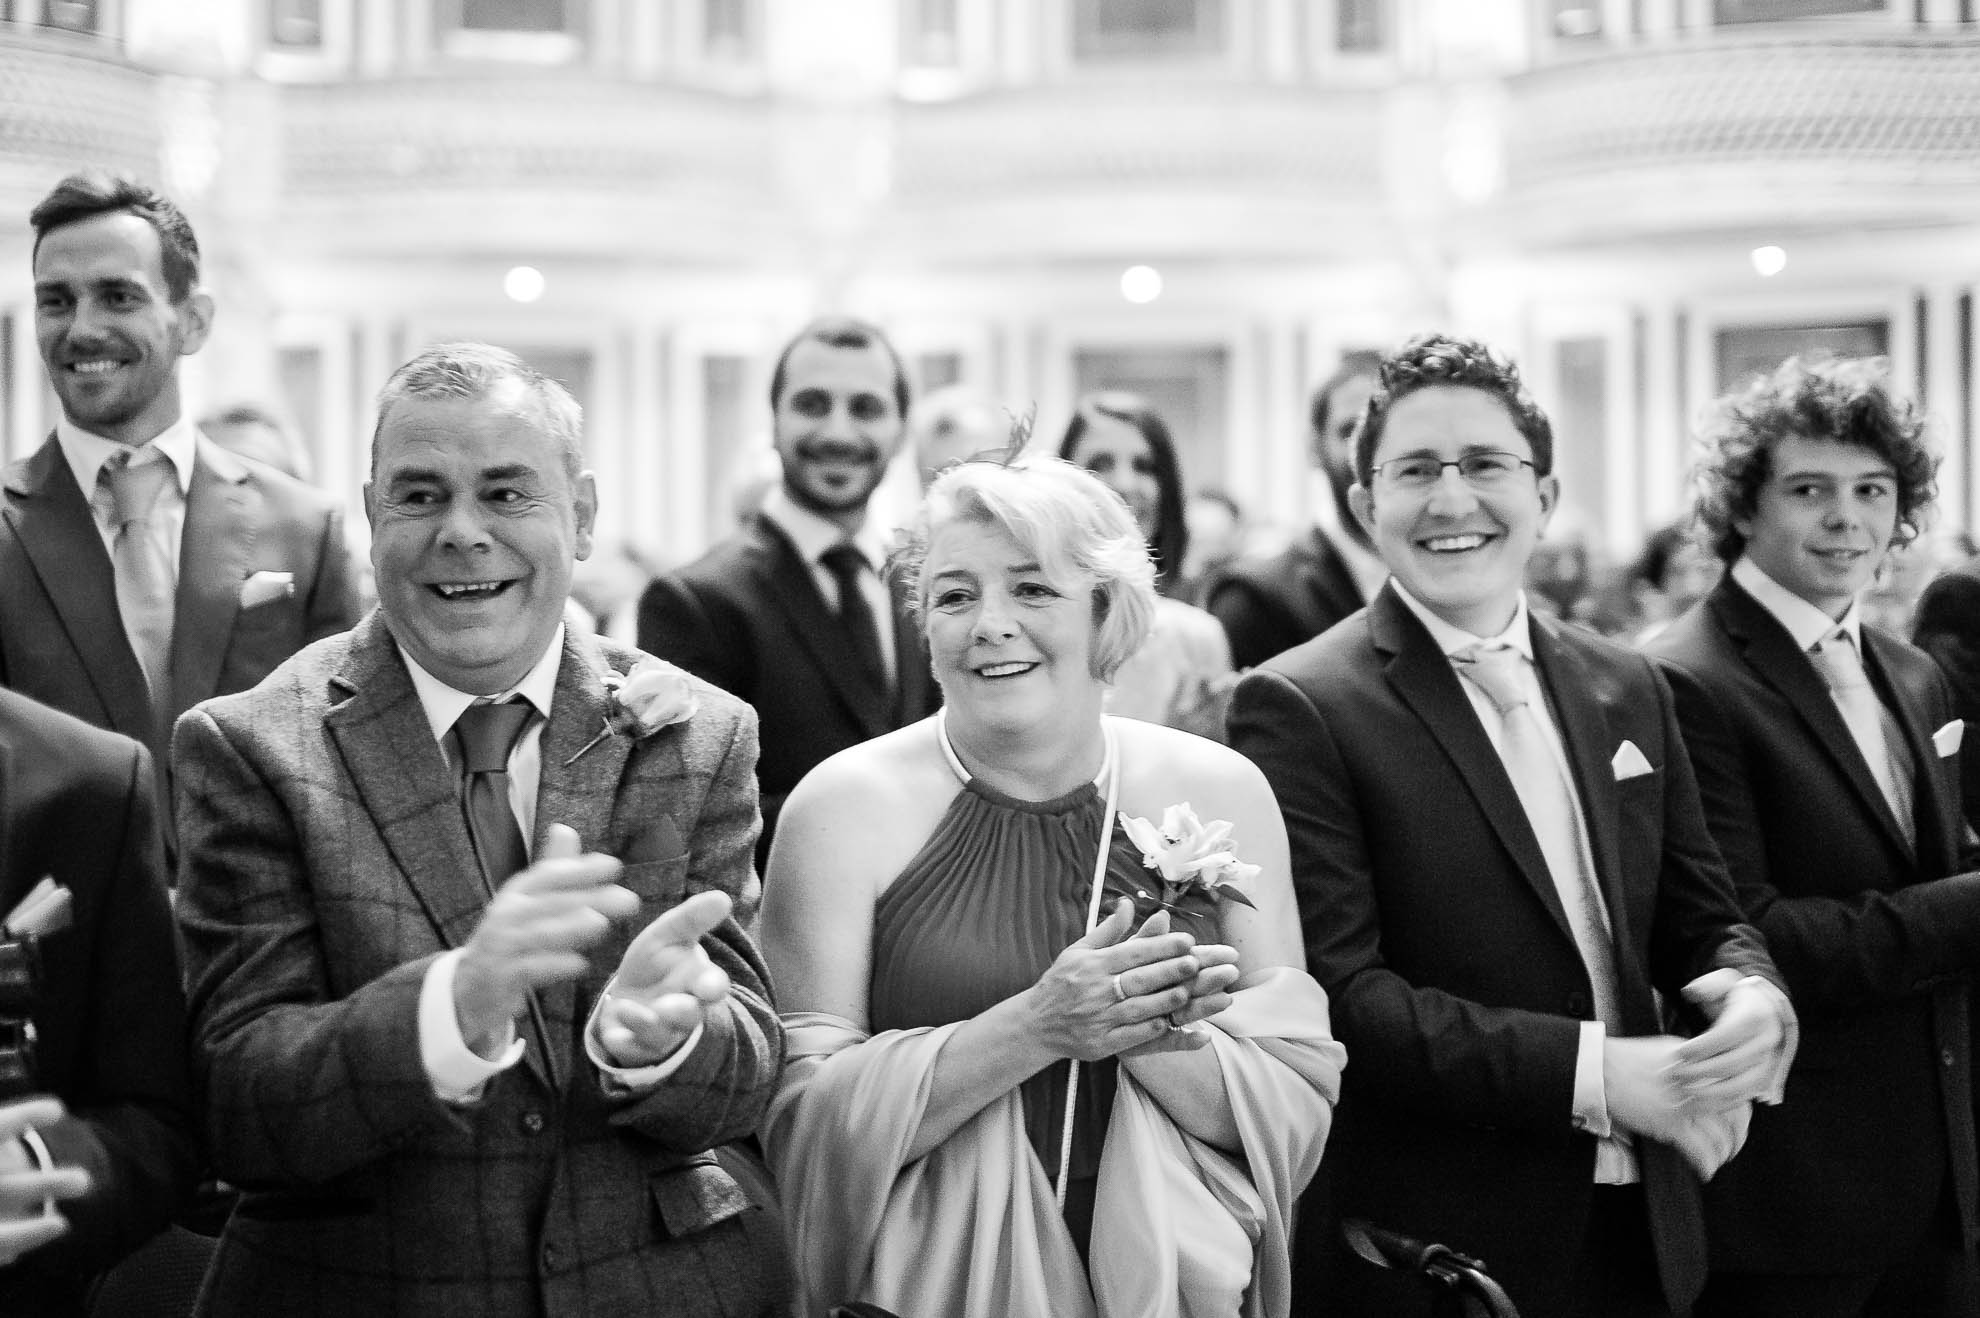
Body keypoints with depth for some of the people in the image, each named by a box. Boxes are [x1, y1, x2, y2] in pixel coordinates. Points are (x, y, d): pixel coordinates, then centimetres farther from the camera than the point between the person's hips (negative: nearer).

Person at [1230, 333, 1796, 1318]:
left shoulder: (1627, 690, 8)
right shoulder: (1298, 708, -12)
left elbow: (1699, 918, 13)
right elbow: (1334, 994, -18)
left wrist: (1751, 995, -10)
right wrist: (1593, 1071, -24)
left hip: (1642, 1234, 6)